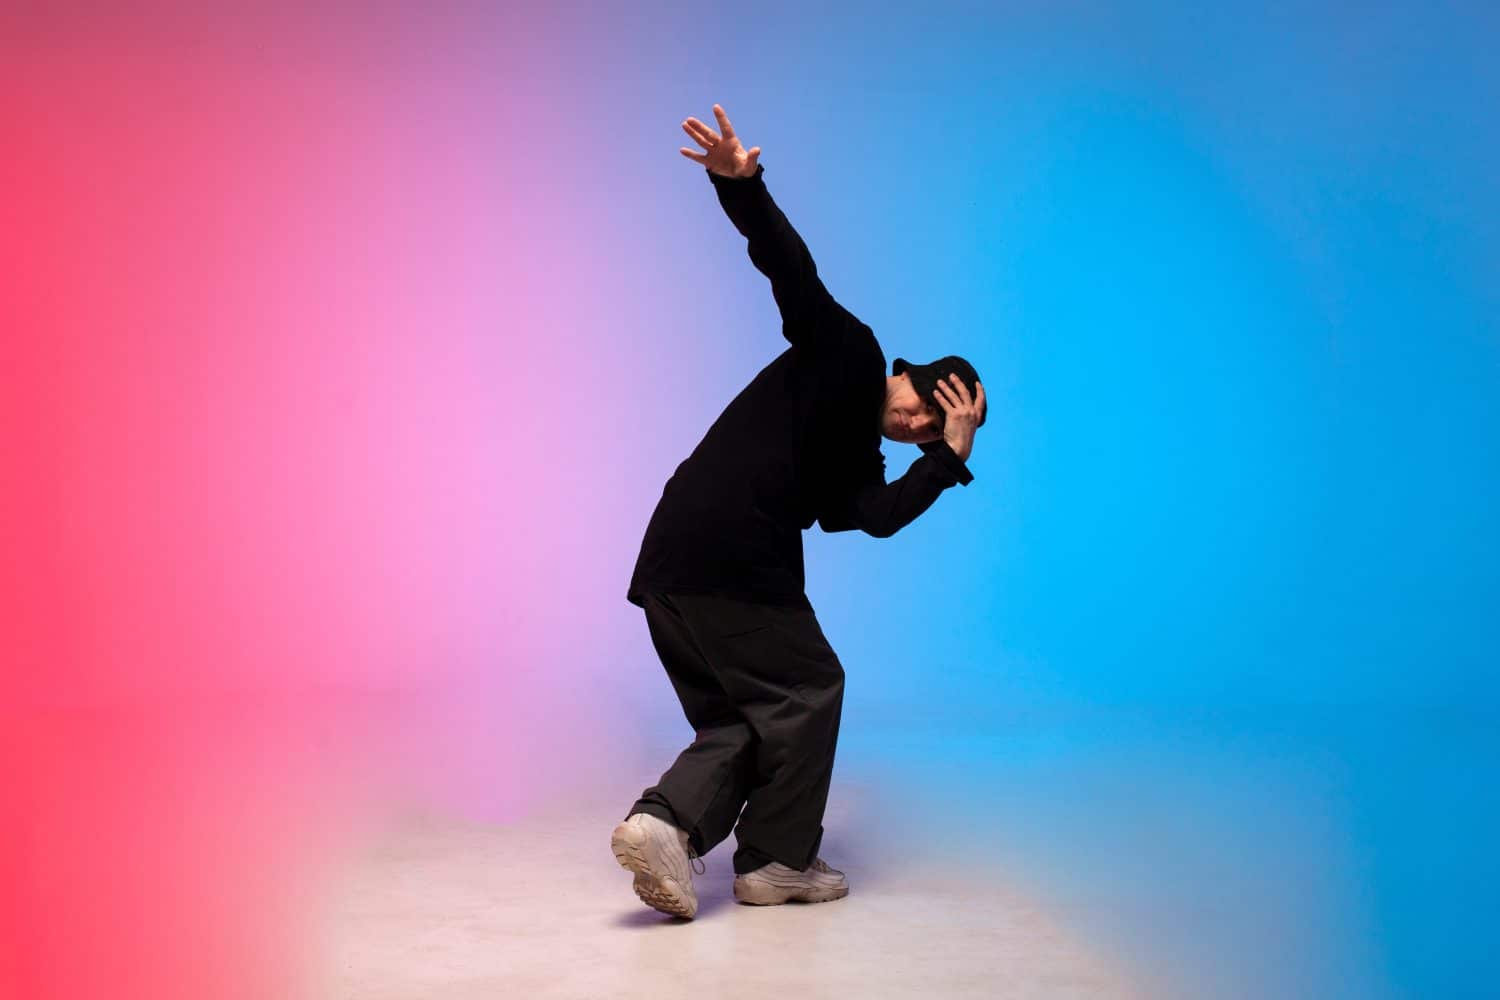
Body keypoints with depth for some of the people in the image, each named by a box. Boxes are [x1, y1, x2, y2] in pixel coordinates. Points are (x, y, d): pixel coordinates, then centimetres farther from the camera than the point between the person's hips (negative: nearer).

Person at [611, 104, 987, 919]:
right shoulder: (849, 352, 5)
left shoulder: (860, 461, 25)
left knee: (741, 715, 14)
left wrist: (951, 457, 2)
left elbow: (879, 517, 2)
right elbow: (793, 269, -8)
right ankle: (776, 860, 12)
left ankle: (665, 819, -4)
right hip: (730, 563, -9)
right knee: (807, 690, 4)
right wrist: (740, 185, -22)